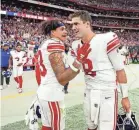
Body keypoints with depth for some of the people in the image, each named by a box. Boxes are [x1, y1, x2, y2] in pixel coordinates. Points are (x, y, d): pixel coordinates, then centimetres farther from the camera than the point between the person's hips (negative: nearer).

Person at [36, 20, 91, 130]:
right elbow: (62, 79, -22)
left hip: (44, 92, 10)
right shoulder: (55, 44, -16)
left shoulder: (44, 44, 13)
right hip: (52, 95, -10)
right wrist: (79, 60, -29)